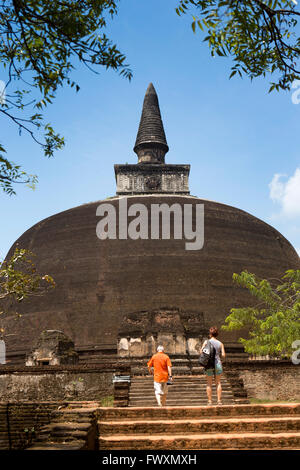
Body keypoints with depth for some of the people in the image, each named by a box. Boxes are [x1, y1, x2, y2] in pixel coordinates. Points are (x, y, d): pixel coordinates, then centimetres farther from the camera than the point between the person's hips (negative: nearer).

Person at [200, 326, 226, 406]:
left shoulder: (206, 342, -2)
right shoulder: (220, 344, 3)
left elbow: (201, 351, -9)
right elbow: (223, 355, -1)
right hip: (218, 363, 1)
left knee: (209, 383, 8)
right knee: (218, 383, 11)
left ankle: (209, 401, 5)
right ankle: (219, 400, 6)